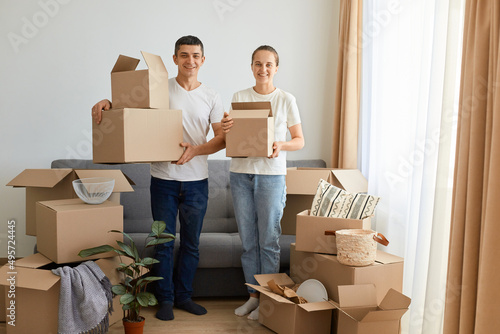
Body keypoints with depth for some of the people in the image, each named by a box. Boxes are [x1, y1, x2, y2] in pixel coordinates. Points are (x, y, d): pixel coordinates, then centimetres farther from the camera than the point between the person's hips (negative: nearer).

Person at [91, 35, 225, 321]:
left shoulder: (211, 97, 4)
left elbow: (222, 137, -1)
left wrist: (195, 150, -17)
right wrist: (107, 103, -16)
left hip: (197, 180, 2)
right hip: (164, 179, -1)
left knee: (191, 243, 12)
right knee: (164, 242, 7)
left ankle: (183, 295, 28)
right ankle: (165, 299, 22)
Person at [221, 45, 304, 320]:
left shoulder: (286, 100, 0)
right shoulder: (239, 97, 6)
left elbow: (300, 140, 2)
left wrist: (281, 145, -18)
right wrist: (224, 130, -15)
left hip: (271, 175, -3)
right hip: (240, 173, 3)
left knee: (268, 240, 3)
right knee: (248, 240, 10)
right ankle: (253, 295, 24)